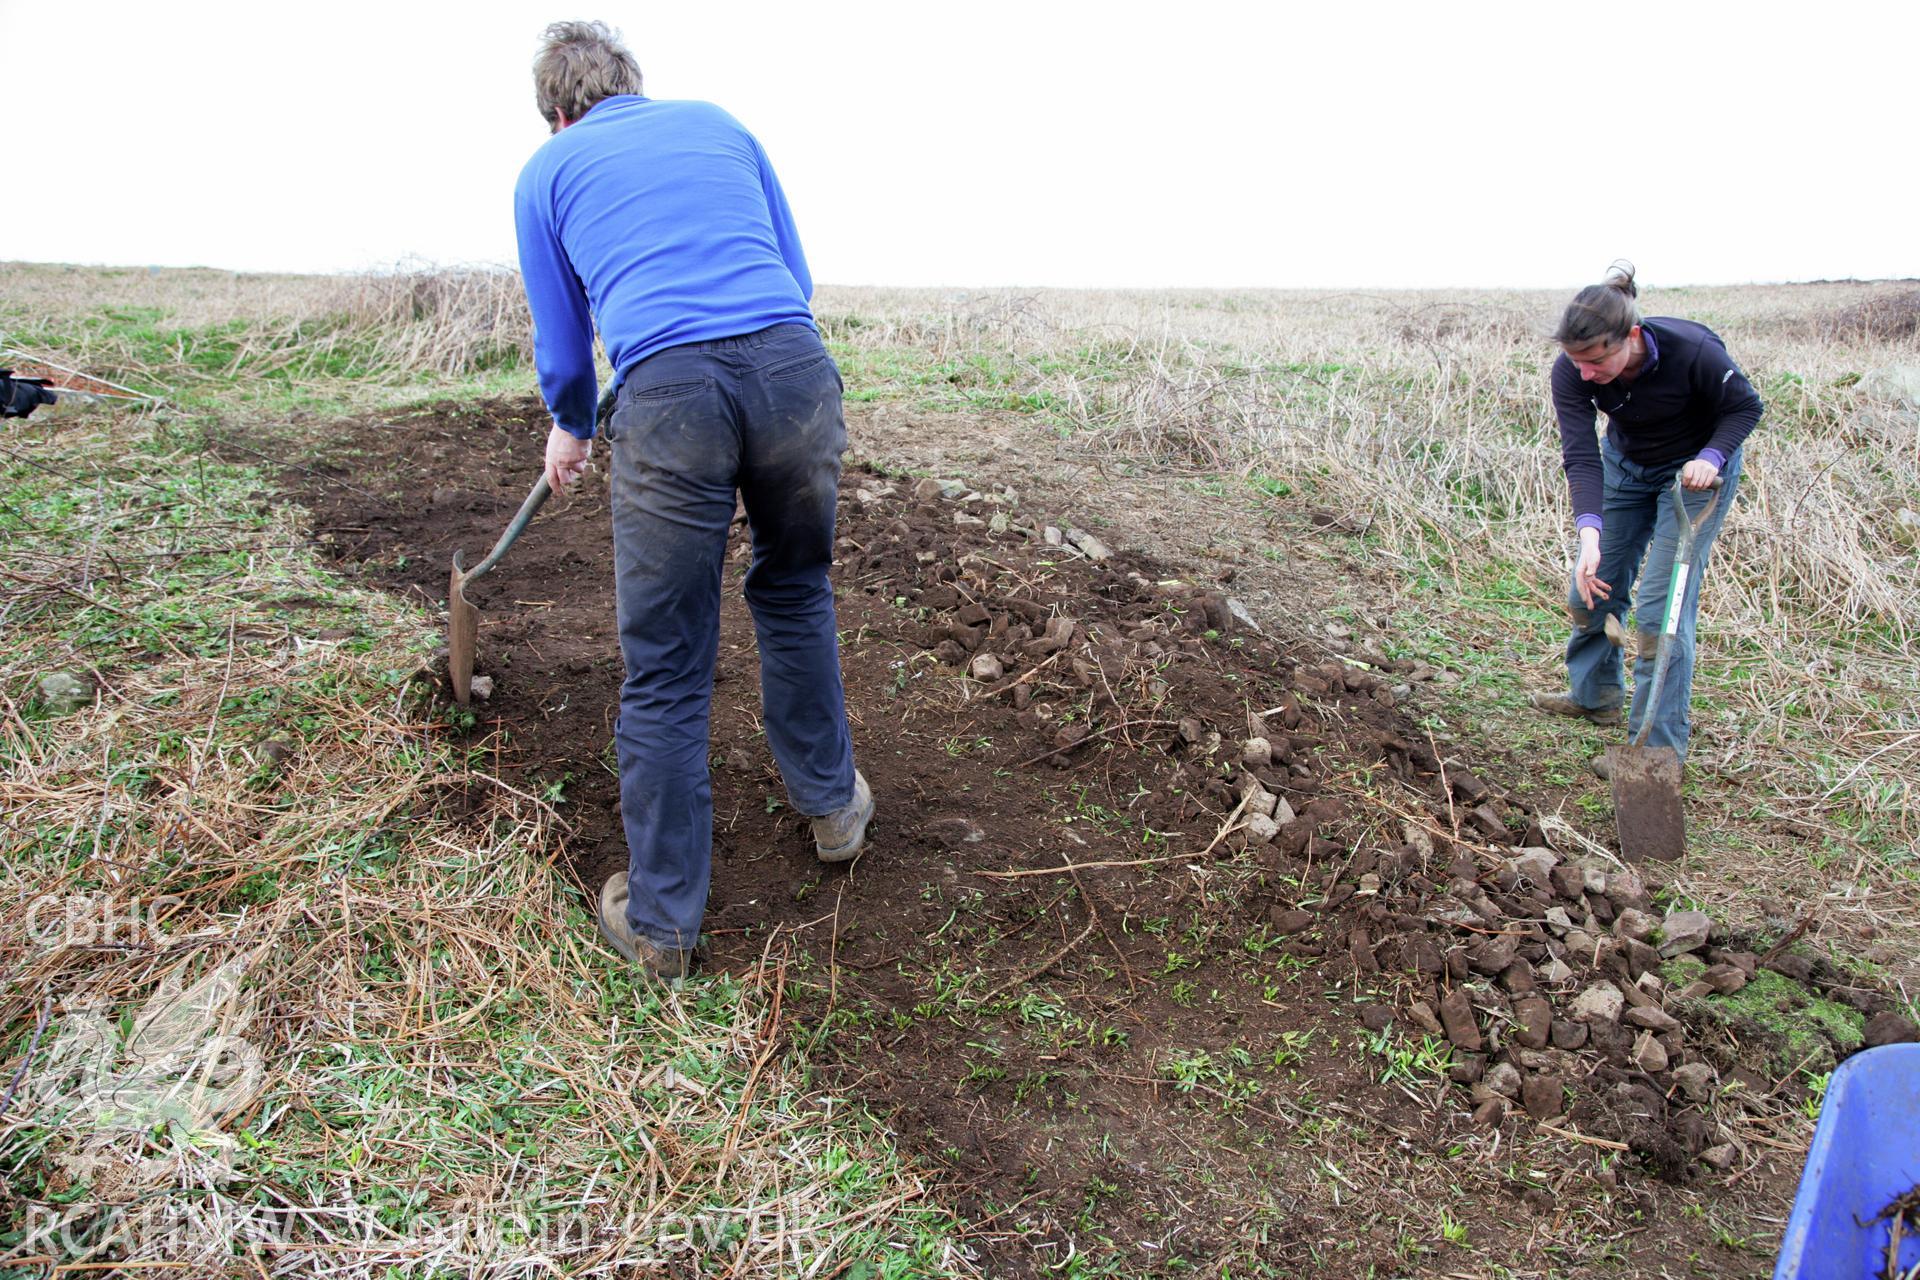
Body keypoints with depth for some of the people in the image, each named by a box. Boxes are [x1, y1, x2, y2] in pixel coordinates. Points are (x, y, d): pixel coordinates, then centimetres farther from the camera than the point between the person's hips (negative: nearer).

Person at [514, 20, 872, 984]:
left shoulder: (547, 171, 21)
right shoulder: (719, 123, 26)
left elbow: (563, 346, 25)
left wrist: (571, 431, 45)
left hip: (669, 399, -2)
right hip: (795, 366, 3)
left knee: (664, 675, 7)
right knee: (795, 594, 26)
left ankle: (660, 923, 19)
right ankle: (831, 804, 41)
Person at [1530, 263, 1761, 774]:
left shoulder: (1693, 350, -33)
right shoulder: (1571, 373, -25)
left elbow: (1744, 406, -15)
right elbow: (1581, 456, -31)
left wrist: (1710, 457, -32)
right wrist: (1590, 532, -44)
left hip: (1696, 469, -4)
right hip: (1626, 465, 4)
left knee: (1661, 606, -11)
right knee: (1591, 586, 10)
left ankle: (1658, 746, -3)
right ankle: (1594, 694, 35)